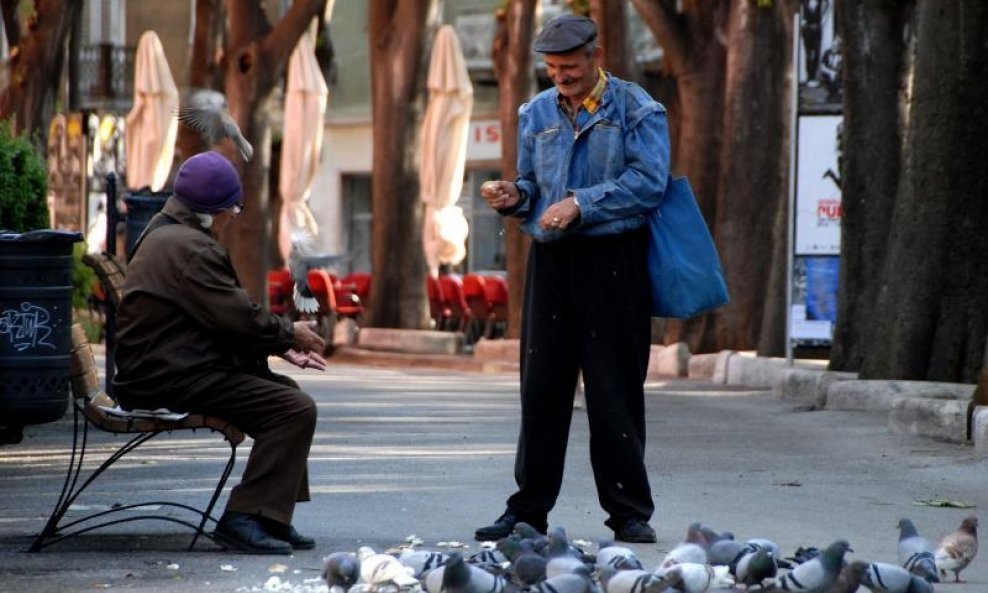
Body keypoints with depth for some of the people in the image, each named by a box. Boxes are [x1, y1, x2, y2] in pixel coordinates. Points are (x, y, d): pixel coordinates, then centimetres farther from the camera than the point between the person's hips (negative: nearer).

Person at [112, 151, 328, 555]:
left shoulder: (166, 235, 19)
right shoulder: (191, 249, -16)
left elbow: (225, 315, 20)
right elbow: (238, 319, -19)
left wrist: (281, 345, 12)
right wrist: (289, 333, -1)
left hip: (165, 367, 12)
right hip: (173, 377, -12)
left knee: (283, 391, 21)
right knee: (296, 409, -18)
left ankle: (272, 518, 17)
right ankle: (246, 518, -18)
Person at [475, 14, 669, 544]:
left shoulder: (635, 109, 0)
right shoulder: (536, 114, 16)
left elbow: (648, 182, -11)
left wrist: (581, 204, -17)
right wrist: (514, 197, -1)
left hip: (613, 261, -4)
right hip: (550, 259, 4)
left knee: (615, 389, -3)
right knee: (542, 386, 4)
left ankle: (629, 512, 4)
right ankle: (528, 509, 9)